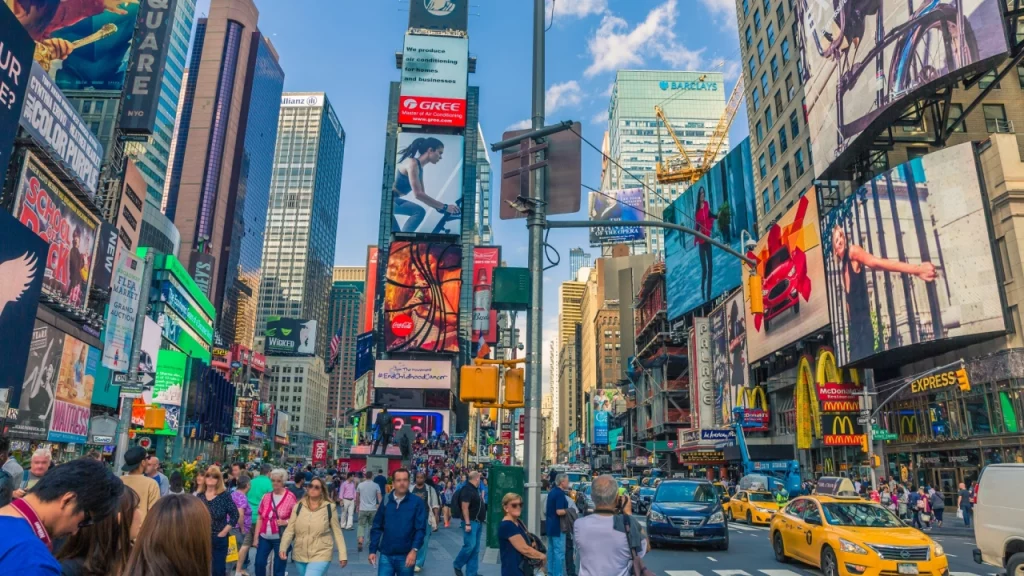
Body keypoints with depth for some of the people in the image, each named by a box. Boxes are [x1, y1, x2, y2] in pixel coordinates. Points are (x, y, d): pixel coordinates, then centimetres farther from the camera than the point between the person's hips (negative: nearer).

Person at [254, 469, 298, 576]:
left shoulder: (290, 497, -9)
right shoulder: (266, 496, 5)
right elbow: (260, 518, 8)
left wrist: (285, 522, -22)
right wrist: (256, 537, 7)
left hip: (281, 538, -4)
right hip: (264, 537, 4)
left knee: (279, 567, 4)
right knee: (259, 563, 6)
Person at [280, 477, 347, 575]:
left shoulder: (330, 508, -7)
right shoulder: (299, 506, 0)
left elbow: (337, 532, -3)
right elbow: (290, 530, -2)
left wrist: (343, 555, -4)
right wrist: (283, 548, -17)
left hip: (320, 556, -4)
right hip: (300, 556, 4)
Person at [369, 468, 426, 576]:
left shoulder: (417, 503, -7)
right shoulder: (386, 501, 1)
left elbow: (420, 529, -10)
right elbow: (377, 528, 5)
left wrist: (414, 549, -20)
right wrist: (373, 550, 1)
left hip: (406, 555, -1)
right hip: (385, 555, 1)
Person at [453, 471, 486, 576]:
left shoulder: (475, 489, 14)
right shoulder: (467, 490, -15)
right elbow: (464, 508, -21)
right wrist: (467, 523, -24)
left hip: (478, 522, 10)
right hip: (470, 522, -10)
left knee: (476, 549, 9)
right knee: (470, 546, -12)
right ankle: (457, 565, 10)